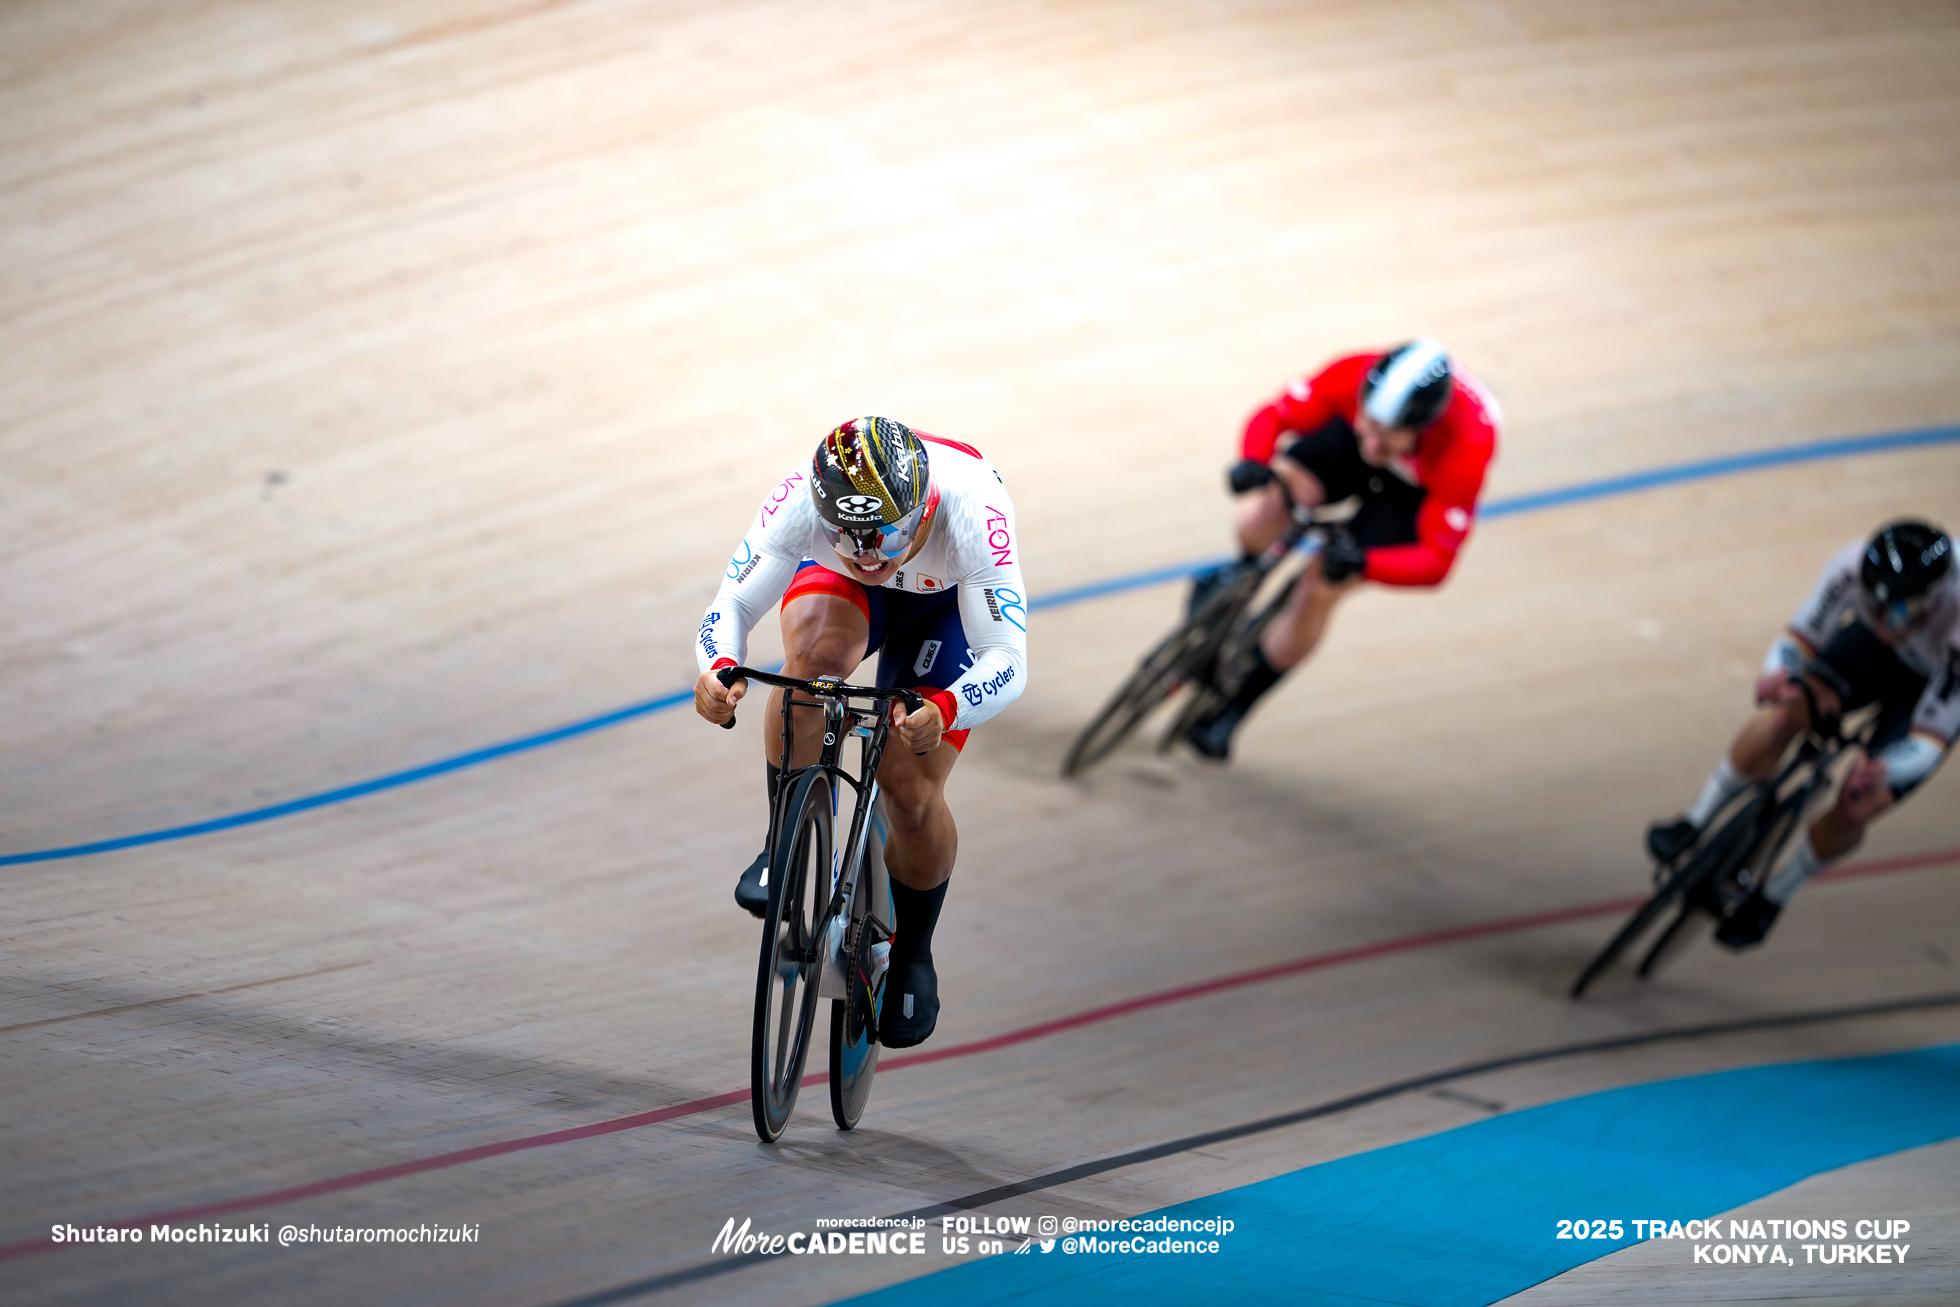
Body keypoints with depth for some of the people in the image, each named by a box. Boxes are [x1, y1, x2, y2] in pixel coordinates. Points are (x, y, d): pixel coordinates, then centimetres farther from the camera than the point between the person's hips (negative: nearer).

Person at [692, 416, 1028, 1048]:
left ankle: (912, 954, 17)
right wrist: (717, 667, -55)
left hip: (947, 602, -1)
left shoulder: (969, 509, -42)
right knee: (812, 655, -36)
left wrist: (943, 710, -64)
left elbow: (1007, 661, -44)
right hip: (838, 590, 1)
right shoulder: (799, 500, -37)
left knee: (912, 792, -12)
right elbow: (733, 604, -32)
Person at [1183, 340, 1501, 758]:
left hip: (1416, 488, -2)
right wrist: (1253, 463, -43)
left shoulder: (1465, 453, -43)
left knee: (1320, 590, -13)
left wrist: (1362, 563, -54)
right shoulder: (1353, 378, -37)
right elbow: (1274, 416, -20)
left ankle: (1233, 708, 10)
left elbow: (1437, 562, -36)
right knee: (1267, 503, -25)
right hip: (1344, 446, 2)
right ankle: (1241, 576, 13)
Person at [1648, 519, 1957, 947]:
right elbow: (1800, 637, -19)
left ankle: (1773, 896, 18)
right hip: (1877, 653, 3)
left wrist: (1880, 772, -55)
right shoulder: (1853, 565, -35)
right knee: (1788, 712, -25)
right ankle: (1696, 822, -3)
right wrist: (1777, 674, -44)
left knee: (1852, 812, -13)